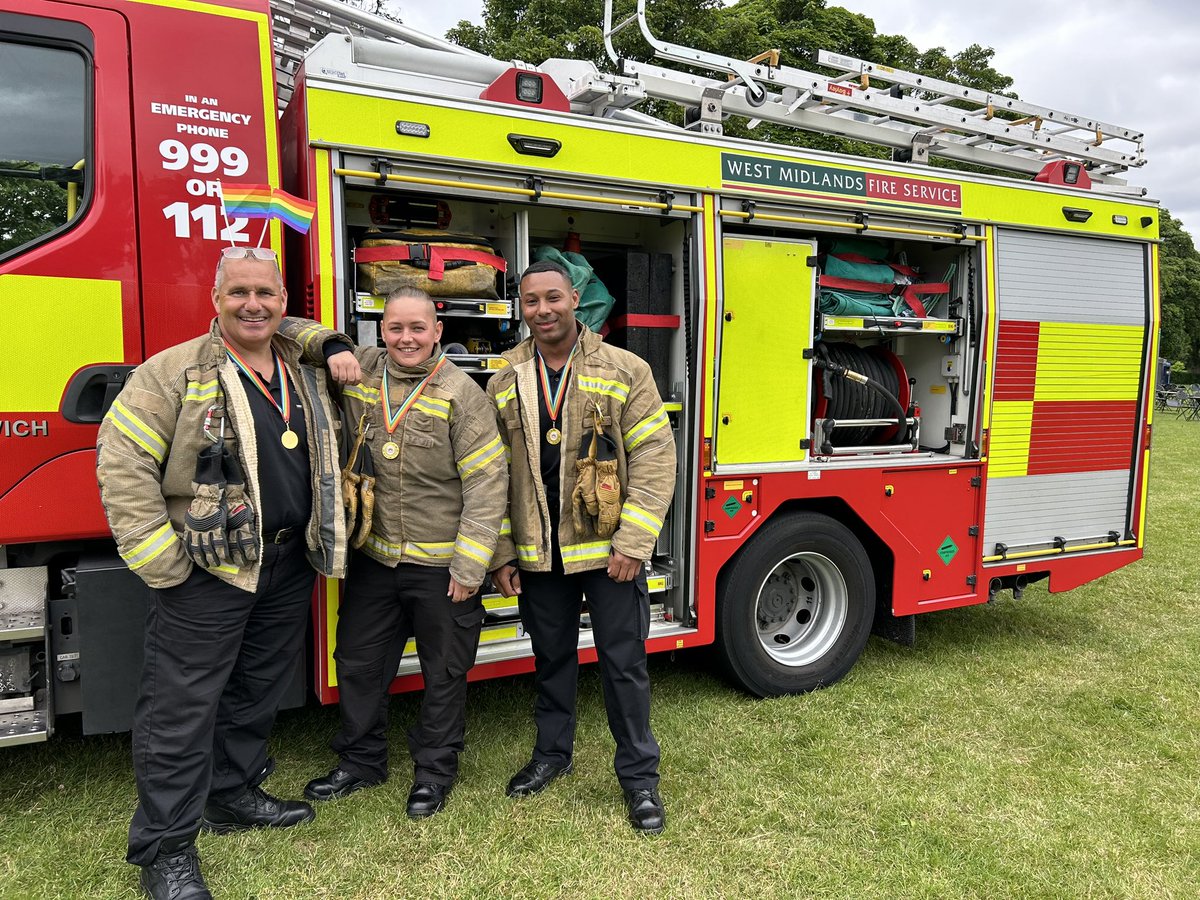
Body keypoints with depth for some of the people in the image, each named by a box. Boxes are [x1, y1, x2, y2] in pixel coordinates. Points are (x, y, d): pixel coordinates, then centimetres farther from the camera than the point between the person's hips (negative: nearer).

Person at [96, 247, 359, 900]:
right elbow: (122, 468, -12)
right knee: (183, 706, 2)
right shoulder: (172, 373, -9)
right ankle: (165, 847, 16)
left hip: (289, 566, 6)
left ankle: (233, 795, 38)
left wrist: (344, 365, 7)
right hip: (208, 570, -6)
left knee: (257, 692, 18)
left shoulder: (305, 374, 9)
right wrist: (163, 565, -15)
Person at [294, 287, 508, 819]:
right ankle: (360, 761, 40)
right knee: (359, 662, 18)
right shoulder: (358, 371, 1)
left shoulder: (460, 393, -13)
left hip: (440, 564, -4)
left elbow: (487, 482, -15)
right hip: (373, 557, 5)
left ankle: (434, 770, 32)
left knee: (444, 673, 12)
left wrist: (469, 565, -17)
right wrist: (332, 347, -12)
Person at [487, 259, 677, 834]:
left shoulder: (625, 371, -5)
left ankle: (639, 775, 22)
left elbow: (654, 456, -8)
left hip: (609, 549, -3)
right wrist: (501, 554, 2)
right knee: (551, 657, 18)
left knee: (623, 662, 5)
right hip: (538, 554, 3)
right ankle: (552, 753, 38)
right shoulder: (504, 383, 4)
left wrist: (632, 544, -14)